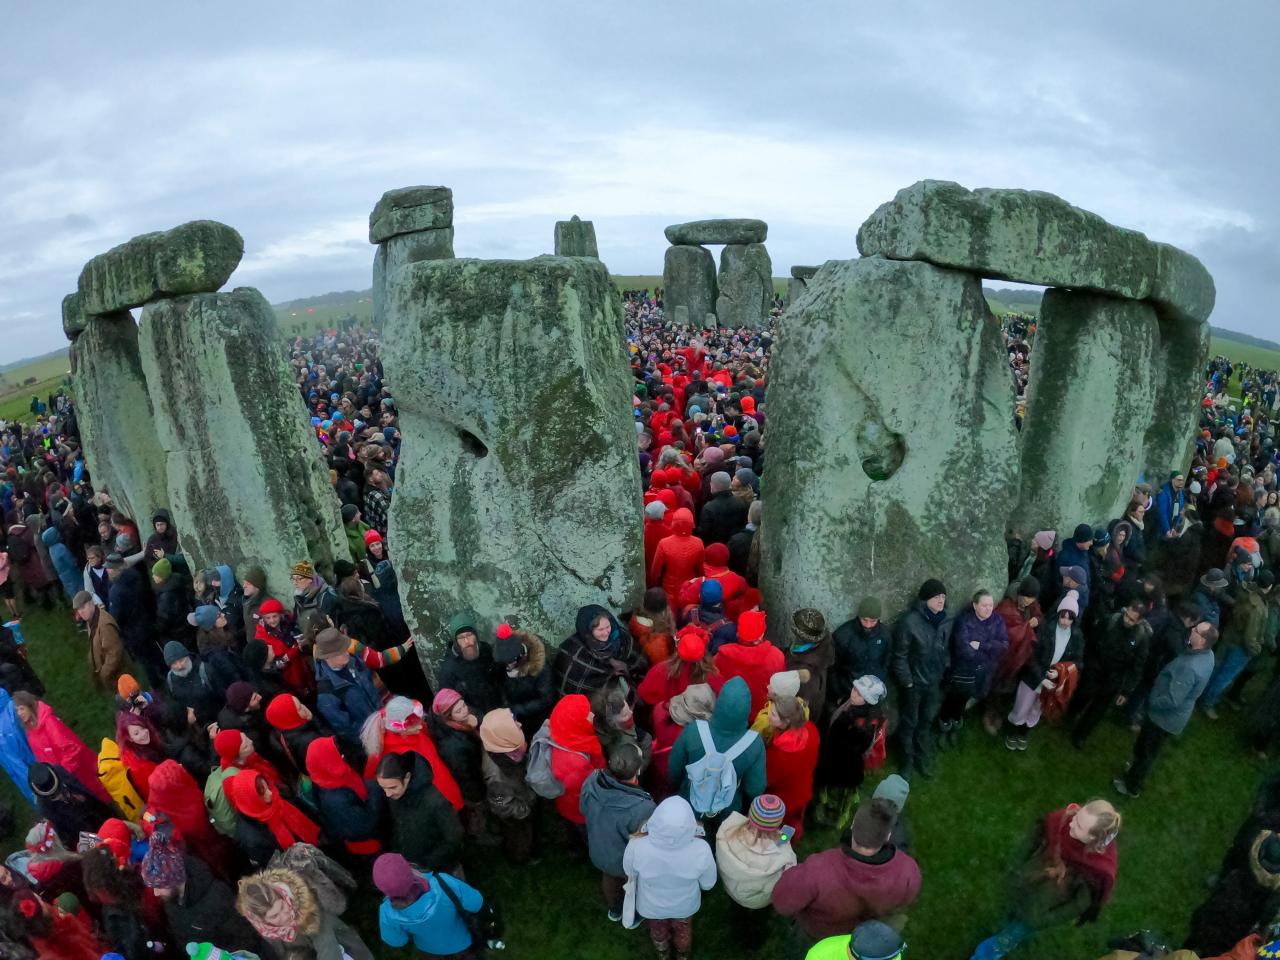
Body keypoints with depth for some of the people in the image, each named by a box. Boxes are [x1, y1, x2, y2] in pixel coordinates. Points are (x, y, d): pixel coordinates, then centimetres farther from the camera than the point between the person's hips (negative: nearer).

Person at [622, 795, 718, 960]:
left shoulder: (637, 846, -39)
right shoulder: (701, 849, -38)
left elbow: (629, 872, -14)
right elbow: (708, 884, -15)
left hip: (652, 905, 0)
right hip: (685, 905, 0)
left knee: (658, 930, 35)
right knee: (683, 930, 35)